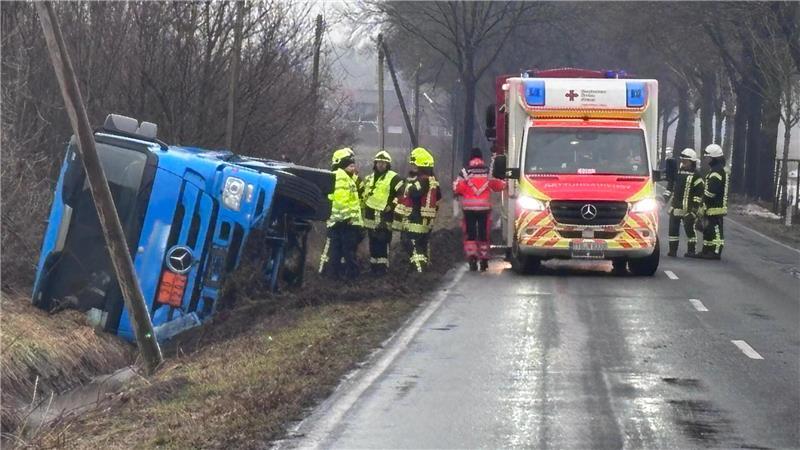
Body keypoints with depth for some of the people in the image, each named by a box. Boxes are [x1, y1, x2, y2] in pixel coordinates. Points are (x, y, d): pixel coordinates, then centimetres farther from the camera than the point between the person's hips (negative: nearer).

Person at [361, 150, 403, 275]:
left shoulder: (393, 178, -5)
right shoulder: (369, 178, 17)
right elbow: (361, 192, 30)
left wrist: (393, 205, -11)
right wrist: (363, 204, 18)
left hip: (384, 216, -7)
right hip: (370, 216, 7)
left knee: (382, 242, -10)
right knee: (373, 243, 11)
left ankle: (382, 266, -8)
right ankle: (374, 265, 19)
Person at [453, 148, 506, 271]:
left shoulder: (465, 171, -3)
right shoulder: (488, 172, 1)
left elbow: (457, 188, -6)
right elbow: (499, 186, 4)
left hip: (468, 207, -1)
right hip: (484, 207, 1)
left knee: (470, 233, 3)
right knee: (483, 233, 10)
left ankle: (471, 257, -11)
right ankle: (484, 259, 12)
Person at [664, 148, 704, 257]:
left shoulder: (696, 175, -5)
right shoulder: (678, 172, 14)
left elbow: (699, 191, -8)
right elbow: (671, 185, 24)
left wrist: (695, 205, -13)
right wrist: (667, 195, 13)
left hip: (688, 208, -6)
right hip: (675, 206, 6)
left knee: (689, 229, -3)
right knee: (673, 229, 6)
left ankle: (691, 250, 6)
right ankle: (673, 250, 12)